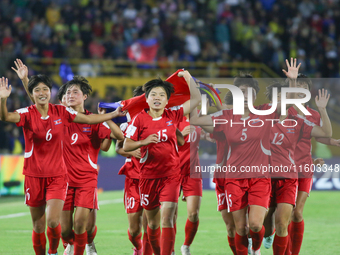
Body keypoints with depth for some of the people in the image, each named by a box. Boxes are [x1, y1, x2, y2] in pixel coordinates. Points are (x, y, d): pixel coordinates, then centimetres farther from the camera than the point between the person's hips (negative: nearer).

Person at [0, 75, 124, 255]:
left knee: (53, 222, -14)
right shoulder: (28, 114, -7)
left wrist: (114, 114, 15)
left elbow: (88, 119, 12)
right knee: (38, 227, 5)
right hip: (34, 176, 0)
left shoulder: (60, 112, 0)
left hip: (57, 175, 0)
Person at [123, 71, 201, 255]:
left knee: (167, 217, -15)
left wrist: (188, 78, 0)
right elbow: (126, 146, -3)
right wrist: (144, 142, -19)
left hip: (170, 175, 0)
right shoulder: (140, 119, -2)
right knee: (152, 221, 11)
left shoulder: (173, 116, 2)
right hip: (148, 176, 0)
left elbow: (196, 99, 6)